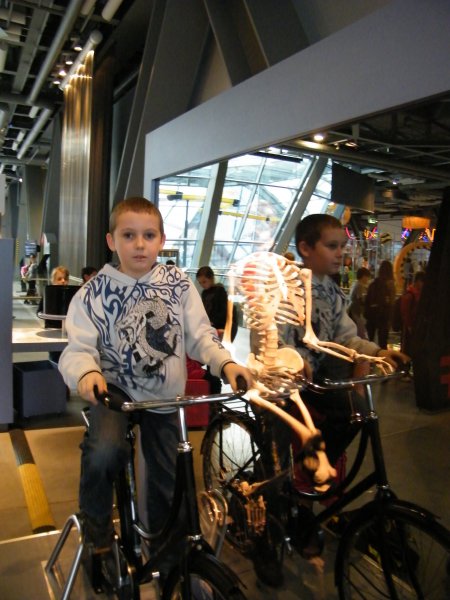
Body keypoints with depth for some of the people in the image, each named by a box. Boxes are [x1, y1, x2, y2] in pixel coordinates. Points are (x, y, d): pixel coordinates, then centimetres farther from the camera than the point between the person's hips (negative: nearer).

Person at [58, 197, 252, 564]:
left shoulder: (179, 284, -5)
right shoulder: (95, 291, -9)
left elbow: (199, 335, -7)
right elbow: (78, 348, -15)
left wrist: (226, 362, -27)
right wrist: (86, 372, -38)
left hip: (165, 395, 3)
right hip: (115, 389, -2)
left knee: (168, 481, 12)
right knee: (103, 453, -31)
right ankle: (97, 534, 0)